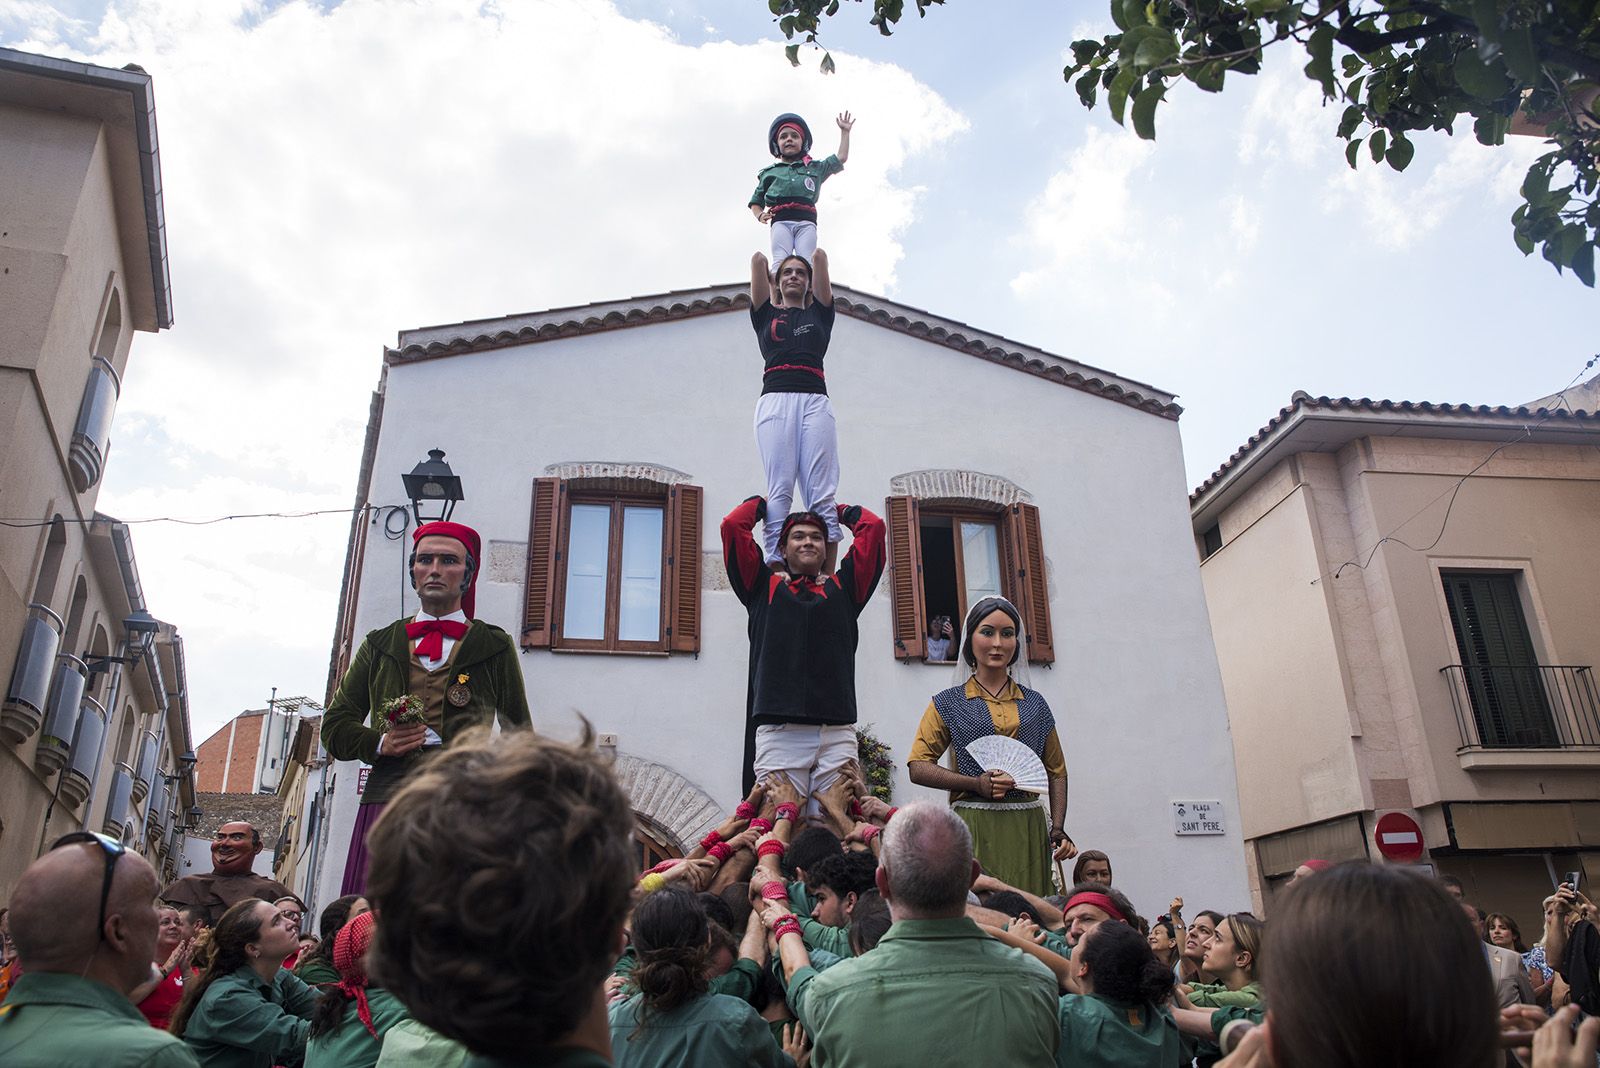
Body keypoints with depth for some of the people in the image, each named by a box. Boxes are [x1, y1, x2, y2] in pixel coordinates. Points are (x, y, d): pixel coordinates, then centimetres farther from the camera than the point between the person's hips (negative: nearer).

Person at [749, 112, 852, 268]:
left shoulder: (815, 168, 30)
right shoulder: (769, 173, 28)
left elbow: (841, 157, 31)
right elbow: (756, 202, 29)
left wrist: (845, 131, 33)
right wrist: (760, 215, 7)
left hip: (806, 221, 1)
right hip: (781, 221, 0)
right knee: (780, 262, -25)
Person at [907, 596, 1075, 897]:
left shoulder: (1035, 703, 14)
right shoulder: (949, 702, 6)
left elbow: (1056, 771, 18)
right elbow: (918, 767, -1)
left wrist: (1058, 828, 4)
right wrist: (977, 784, -13)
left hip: (1028, 829, 3)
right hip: (974, 828, -3)